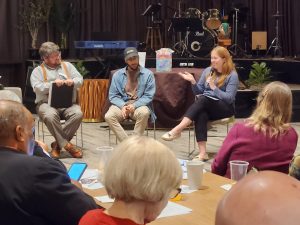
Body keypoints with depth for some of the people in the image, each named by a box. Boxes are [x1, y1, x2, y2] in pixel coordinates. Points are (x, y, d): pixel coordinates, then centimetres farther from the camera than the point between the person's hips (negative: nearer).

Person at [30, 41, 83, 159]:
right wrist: (53, 83, -20)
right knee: (50, 115, -38)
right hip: (47, 103, -2)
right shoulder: (38, 71, 8)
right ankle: (66, 145, -22)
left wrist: (72, 81, -14)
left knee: (78, 113, -30)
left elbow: (80, 79, 9)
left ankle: (58, 143, -17)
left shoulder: (67, 65, 17)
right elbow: (37, 88, -8)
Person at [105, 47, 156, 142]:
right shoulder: (117, 75, 7)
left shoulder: (148, 74, 1)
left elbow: (149, 96, -4)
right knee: (109, 116, -28)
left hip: (139, 105, -2)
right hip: (121, 105, 2)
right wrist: (123, 106, -16)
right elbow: (113, 96, 4)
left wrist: (134, 105, -18)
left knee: (144, 113, -37)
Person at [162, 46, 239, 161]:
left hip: (225, 108, -4)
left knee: (204, 99, -34)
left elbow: (229, 98, -12)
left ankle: (177, 130, -44)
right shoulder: (208, 71, 13)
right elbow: (198, 92, 15)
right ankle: (203, 153, -46)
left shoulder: (232, 75, -3)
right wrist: (193, 82, -4)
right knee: (201, 114, -34)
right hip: (206, 106, 4)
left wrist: (214, 87, -20)